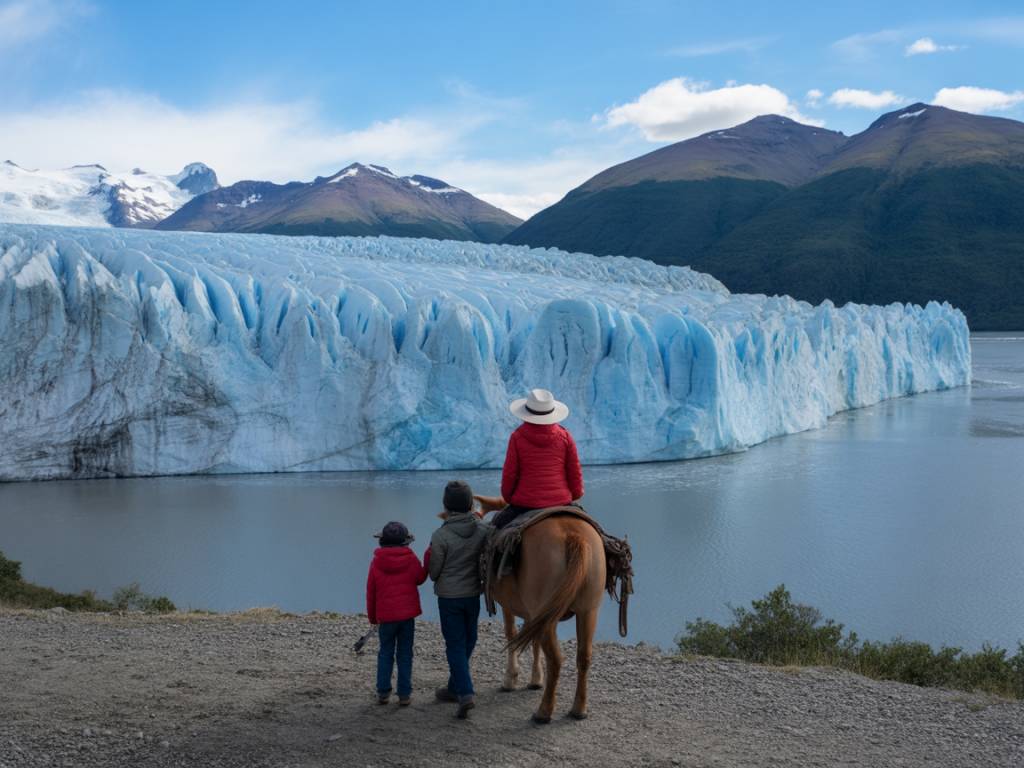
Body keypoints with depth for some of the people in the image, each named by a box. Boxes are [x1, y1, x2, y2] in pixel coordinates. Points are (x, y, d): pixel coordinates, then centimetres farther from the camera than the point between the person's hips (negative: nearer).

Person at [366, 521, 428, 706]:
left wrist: (372, 617, 13)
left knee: (385, 653, 13)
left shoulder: (376, 562, -2)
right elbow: (420, 579, 9)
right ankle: (404, 694, 5)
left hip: (385, 614, 0)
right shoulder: (411, 559, -5)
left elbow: (371, 591, 3)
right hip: (407, 613, 0)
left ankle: (383, 692, 10)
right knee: (405, 654, 7)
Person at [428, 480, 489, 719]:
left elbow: (434, 572, -12)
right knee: (468, 642, 19)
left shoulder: (441, 535, -19)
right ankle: (455, 687, 33)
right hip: (474, 594, 4)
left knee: (455, 645, 3)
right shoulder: (483, 530, -9)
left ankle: (465, 693, -10)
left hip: (448, 596, -3)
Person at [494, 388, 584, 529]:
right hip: (561, 501, 2)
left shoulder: (517, 437, -5)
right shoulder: (564, 436, 1)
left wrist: (508, 497, 15)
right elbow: (575, 471, 5)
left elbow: (509, 474, -1)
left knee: (495, 526, 16)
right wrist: (575, 494, 21)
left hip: (525, 503, -2)